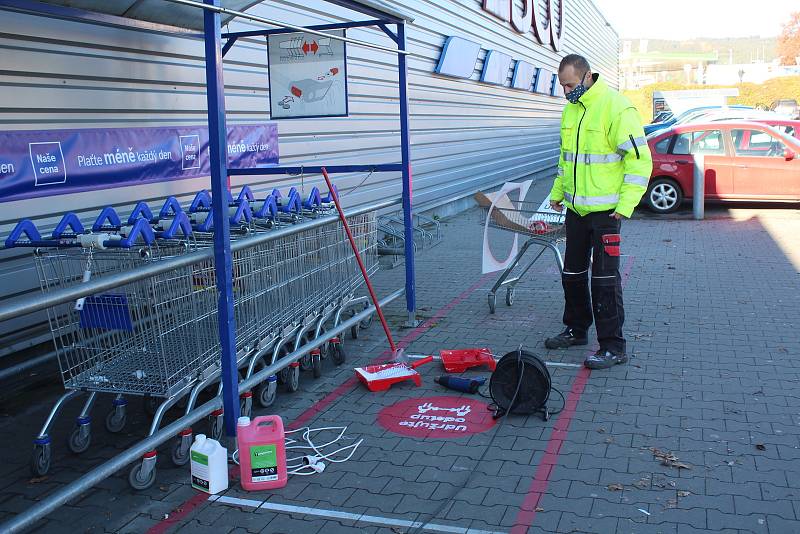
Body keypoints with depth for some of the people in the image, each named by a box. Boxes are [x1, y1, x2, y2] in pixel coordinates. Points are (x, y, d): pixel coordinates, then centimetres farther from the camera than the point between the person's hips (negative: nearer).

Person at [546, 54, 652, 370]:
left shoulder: (616, 107, -15)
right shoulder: (571, 109, 11)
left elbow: (640, 159, -16)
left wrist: (626, 204, -21)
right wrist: (557, 191, 21)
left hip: (605, 210, -8)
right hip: (576, 208, 8)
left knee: (604, 278, -7)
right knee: (573, 273, 16)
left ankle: (613, 347, 1)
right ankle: (577, 329, 33)